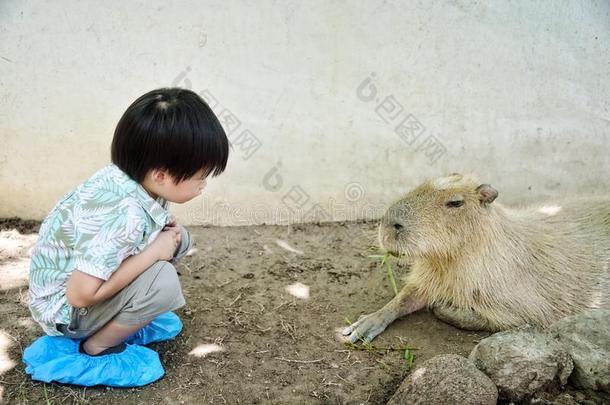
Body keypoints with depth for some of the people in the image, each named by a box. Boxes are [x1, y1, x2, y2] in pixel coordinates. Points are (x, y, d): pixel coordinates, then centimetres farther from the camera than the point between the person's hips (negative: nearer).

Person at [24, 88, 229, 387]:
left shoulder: (127, 176, -12)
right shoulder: (124, 215, -37)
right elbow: (80, 295, -35)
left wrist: (164, 229, -10)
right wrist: (154, 252, -28)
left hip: (87, 272, 8)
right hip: (63, 308, -8)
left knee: (178, 238, 0)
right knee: (163, 282, -29)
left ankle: (124, 314, 11)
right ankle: (96, 347, -4)